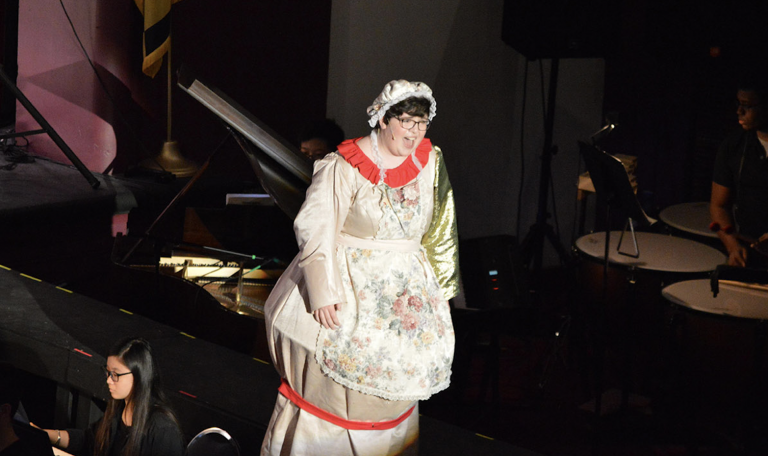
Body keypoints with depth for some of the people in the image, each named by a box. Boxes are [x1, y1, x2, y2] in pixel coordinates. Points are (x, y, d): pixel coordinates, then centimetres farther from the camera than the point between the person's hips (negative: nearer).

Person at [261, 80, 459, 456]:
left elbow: (437, 231, 14)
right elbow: (316, 230, -16)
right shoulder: (345, 167, -11)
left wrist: (436, 290, 13)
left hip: (405, 286, 5)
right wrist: (322, 293, -25)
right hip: (348, 283, -5)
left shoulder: (429, 161, 5)